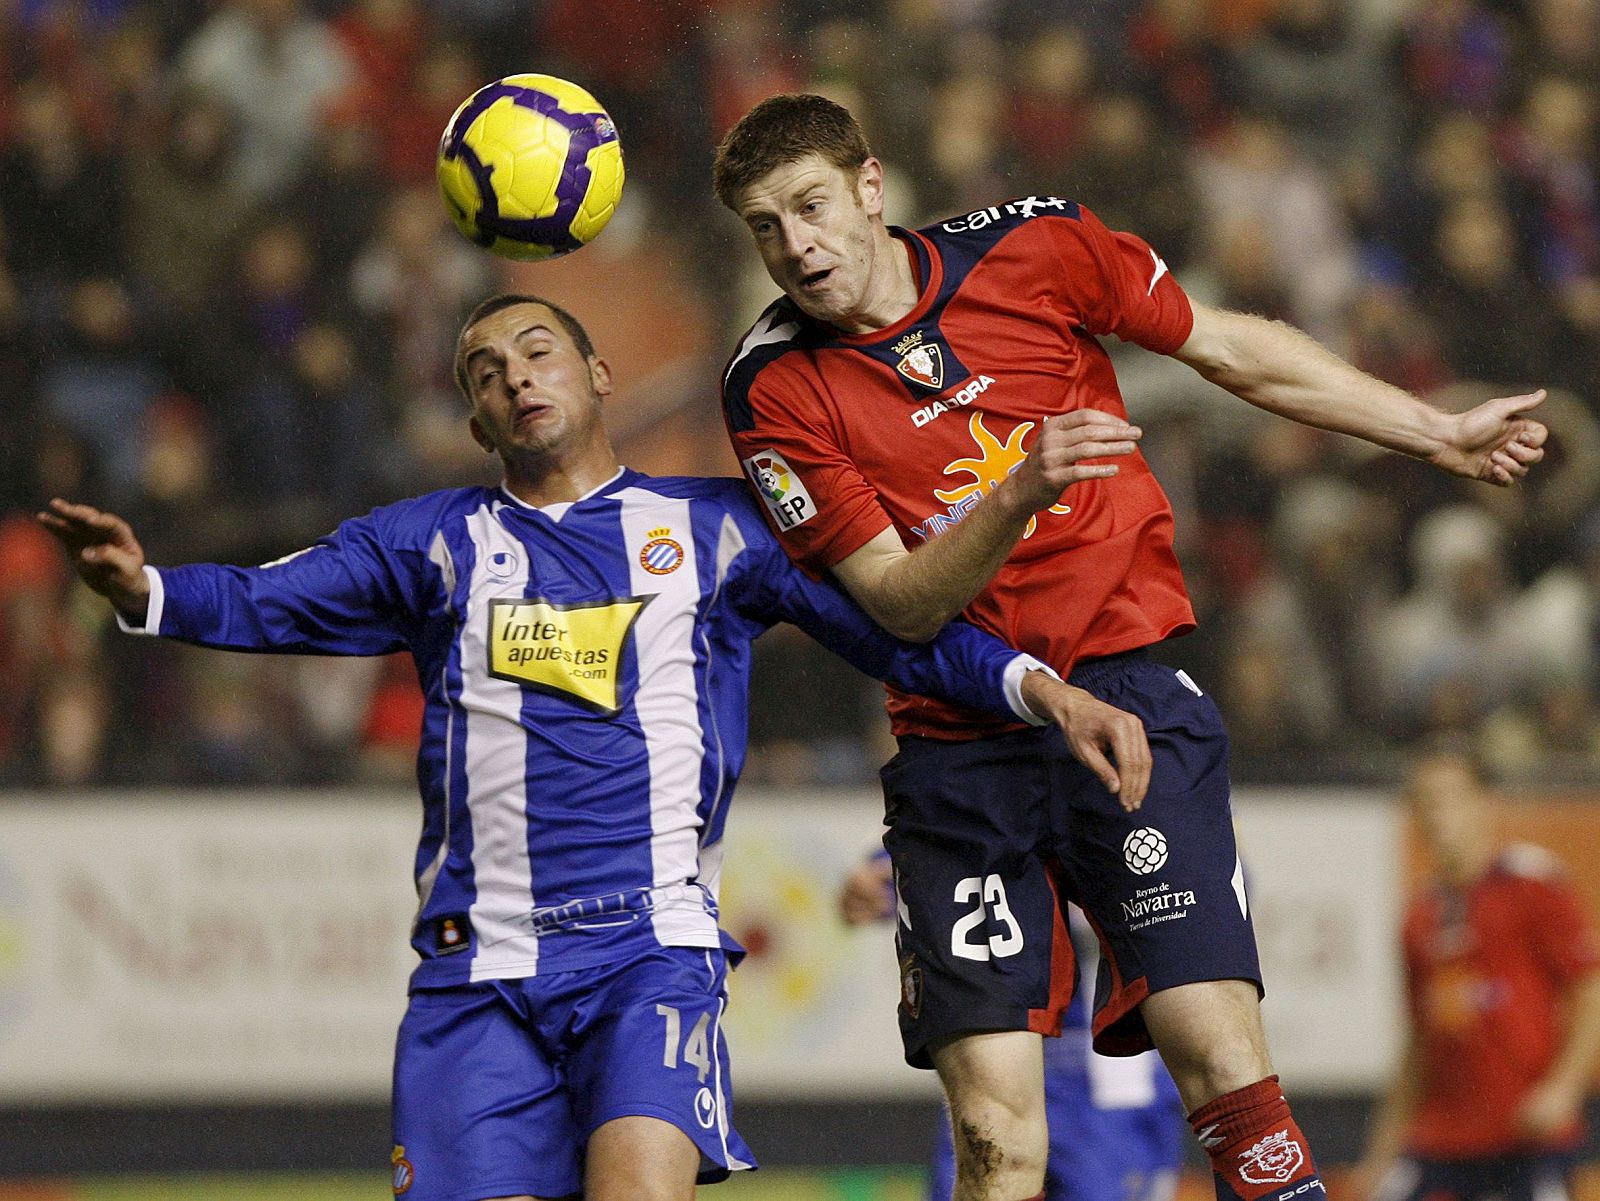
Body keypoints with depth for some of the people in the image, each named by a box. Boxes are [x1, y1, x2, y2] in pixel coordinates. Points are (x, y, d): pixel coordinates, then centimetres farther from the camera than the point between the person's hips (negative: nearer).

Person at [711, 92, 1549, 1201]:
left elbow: (1239, 353, 14)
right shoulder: (773, 391, -3)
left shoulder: (1032, 246, 0)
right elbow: (902, 605, -8)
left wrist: (1441, 435, 20)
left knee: (1227, 1069, -17)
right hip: (961, 748, 0)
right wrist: (1021, 496, -25)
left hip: (1125, 686, 0)